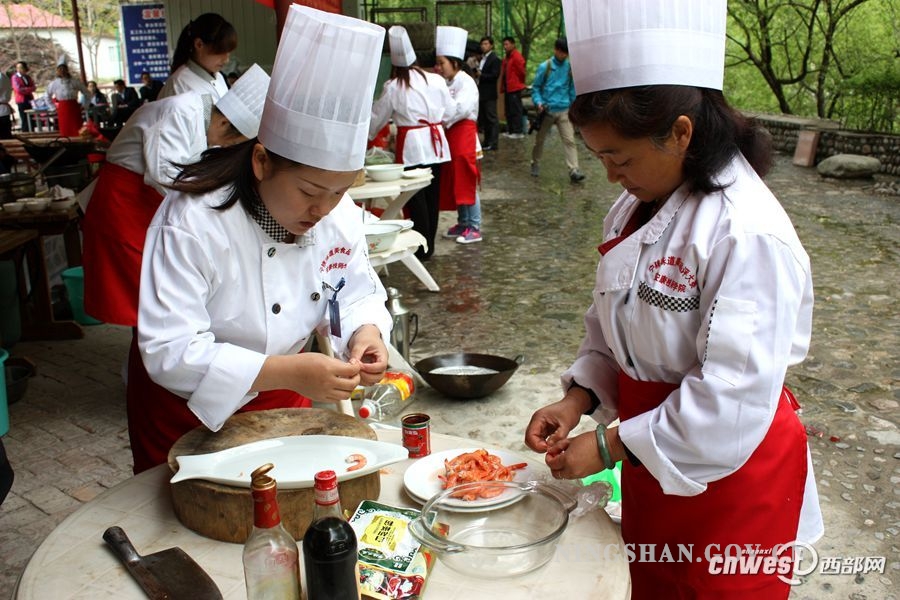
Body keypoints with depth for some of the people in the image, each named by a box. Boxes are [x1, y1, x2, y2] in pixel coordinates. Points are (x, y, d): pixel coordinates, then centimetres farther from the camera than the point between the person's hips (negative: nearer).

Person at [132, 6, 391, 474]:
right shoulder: (192, 220, -31)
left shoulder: (340, 214, -14)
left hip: (281, 396, 5)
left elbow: (356, 294, -2)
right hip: (187, 408, -4)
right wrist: (287, 373, -45)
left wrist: (365, 332, -26)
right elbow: (170, 352, -34)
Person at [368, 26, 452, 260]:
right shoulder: (436, 80, 2)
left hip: (412, 146, -4)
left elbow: (377, 118, 5)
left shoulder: (393, 87, -4)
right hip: (436, 143, 4)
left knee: (416, 197, 4)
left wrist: (364, 137, 22)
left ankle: (423, 247, 7)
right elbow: (448, 110, 9)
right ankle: (429, 244, 20)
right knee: (432, 195, 12)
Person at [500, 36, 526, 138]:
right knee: (509, 110, 13)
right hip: (507, 88, 10)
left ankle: (518, 132, -6)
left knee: (515, 110, -8)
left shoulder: (517, 56, -12)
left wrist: (519, 82, -1)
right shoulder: (506, 58, 17)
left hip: (514, 88, -10)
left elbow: (521, 71, -14)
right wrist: (503, 86, 13)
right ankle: (510, 130, 20)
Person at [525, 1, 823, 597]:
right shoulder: (639, 207, -1)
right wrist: (579, 398, -7)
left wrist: (611, 446, -22)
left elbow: (731, 399, -28)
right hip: (651, 461, 7)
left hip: (730, 475, -7)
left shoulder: (748, 235, -28)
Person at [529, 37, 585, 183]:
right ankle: (535, 165, 32)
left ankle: (574, 171, -15)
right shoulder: (545, 66, -4)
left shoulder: (570, 67, 3)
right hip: (547, 110, -1)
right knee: (540, 139, 13)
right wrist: (538, 102, -15)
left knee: (569, 140, -10)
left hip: (564, 110, 1)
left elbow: (572, 89, 12)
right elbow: (535, 87, 0)